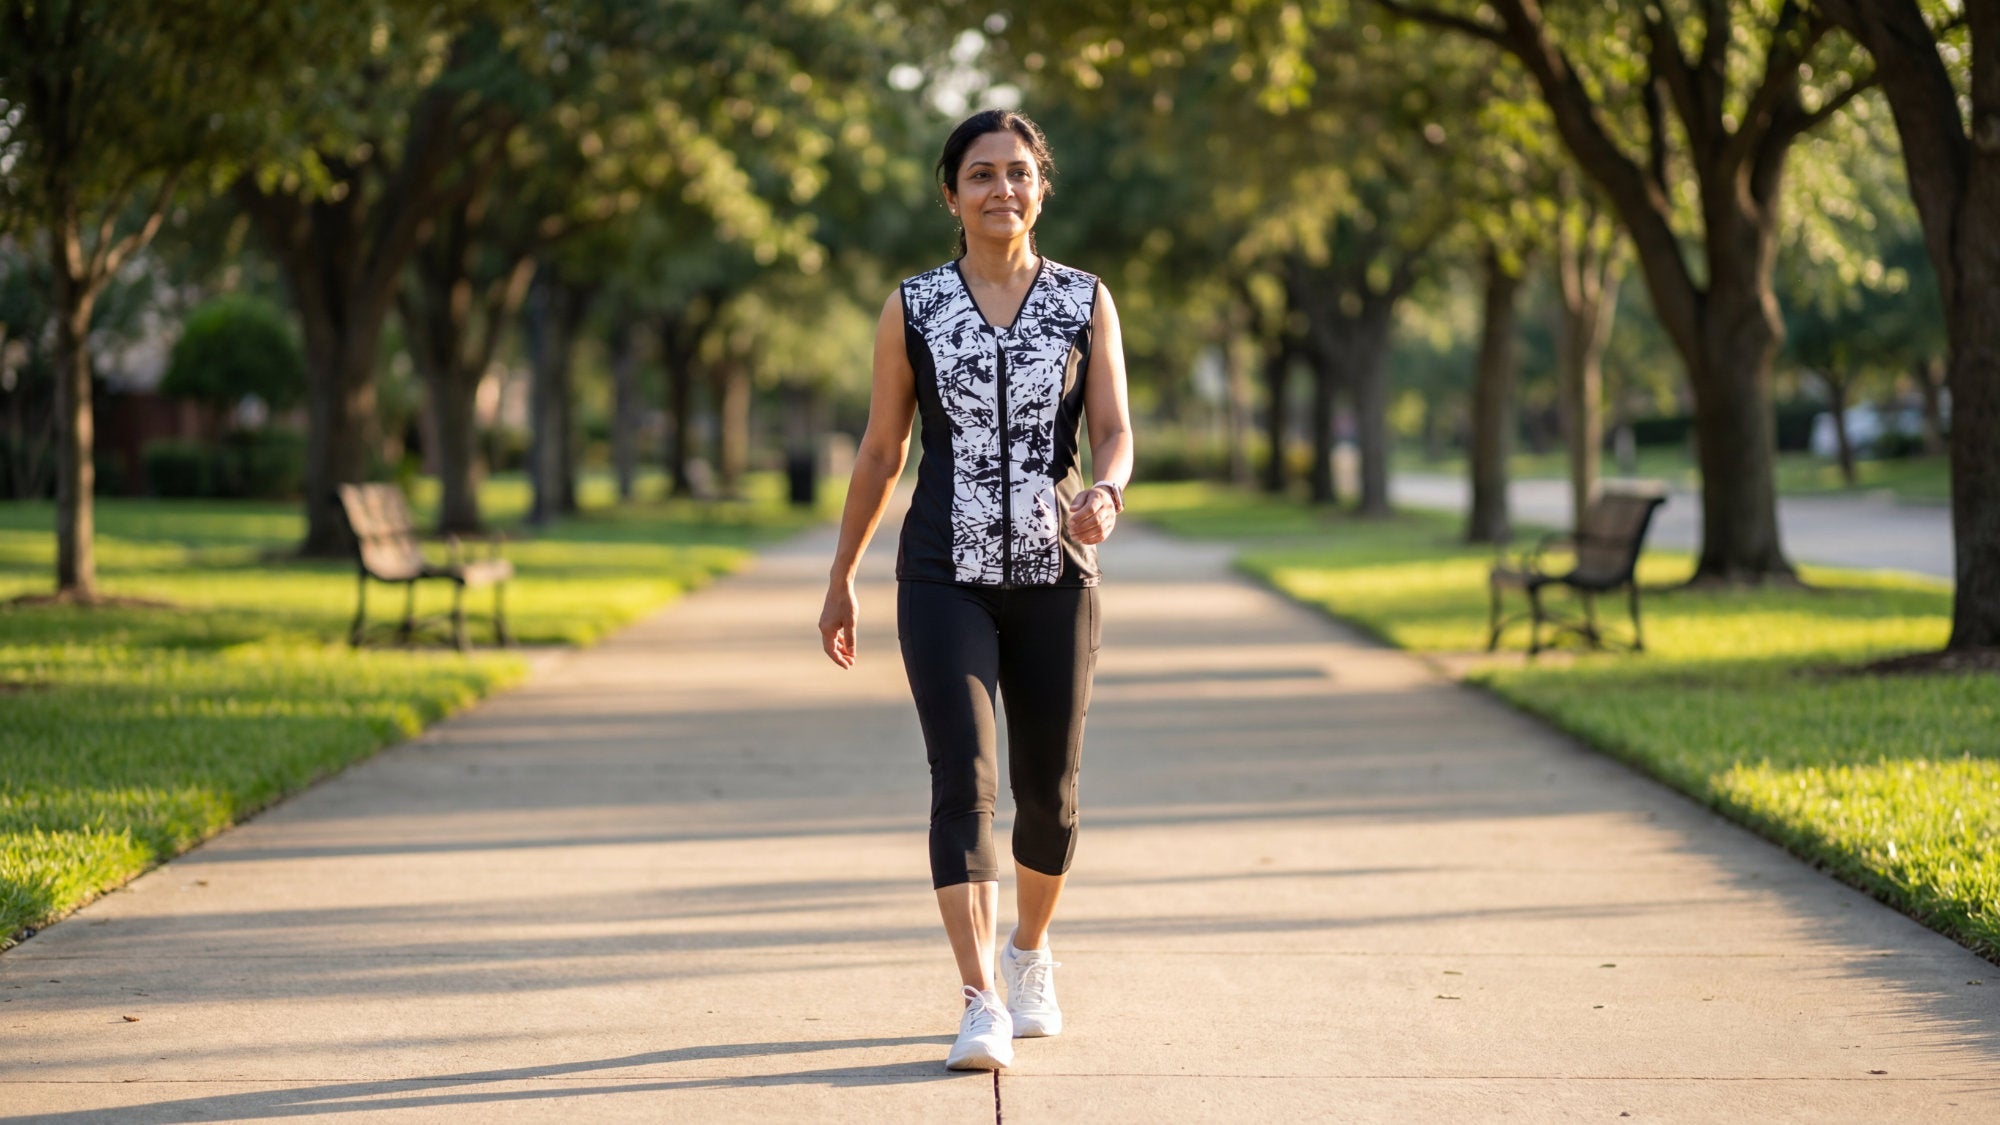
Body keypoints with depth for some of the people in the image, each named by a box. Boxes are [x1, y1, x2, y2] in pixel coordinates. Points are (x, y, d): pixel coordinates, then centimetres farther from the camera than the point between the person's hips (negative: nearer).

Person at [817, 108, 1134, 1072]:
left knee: (1047, 787, 10)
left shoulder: (1086, 302, 5)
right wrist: (841, 580, 12)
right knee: (963, 777, -15)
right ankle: (980, 1004, -19)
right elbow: (879, 453, 10)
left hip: (1054, 575, 1)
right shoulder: (911, 310, 3)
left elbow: (1115, 432, -2)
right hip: (945, 576, -1)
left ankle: (1030, 955, 37)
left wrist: (1104, 494, -25)